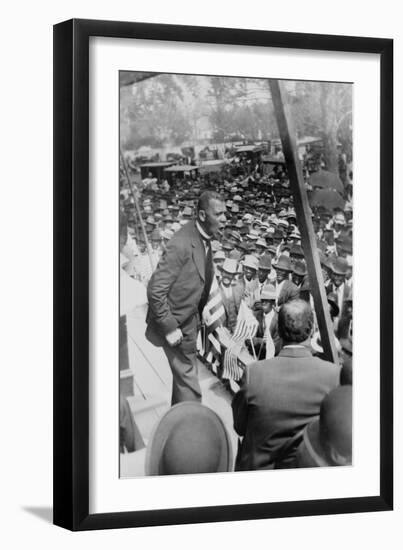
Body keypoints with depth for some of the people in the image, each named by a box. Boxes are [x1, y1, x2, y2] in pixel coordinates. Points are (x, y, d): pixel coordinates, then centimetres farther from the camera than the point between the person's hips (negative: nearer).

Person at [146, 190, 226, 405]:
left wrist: (200, 313, 13)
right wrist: (169, 329, -24)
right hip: (174, 322, -9)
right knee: (188, 379, -4)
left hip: (190, 318, 9)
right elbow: (155, 290, -29)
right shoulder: (181, 245, -30)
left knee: (184, 372, 22)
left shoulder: (204, 239, -2)